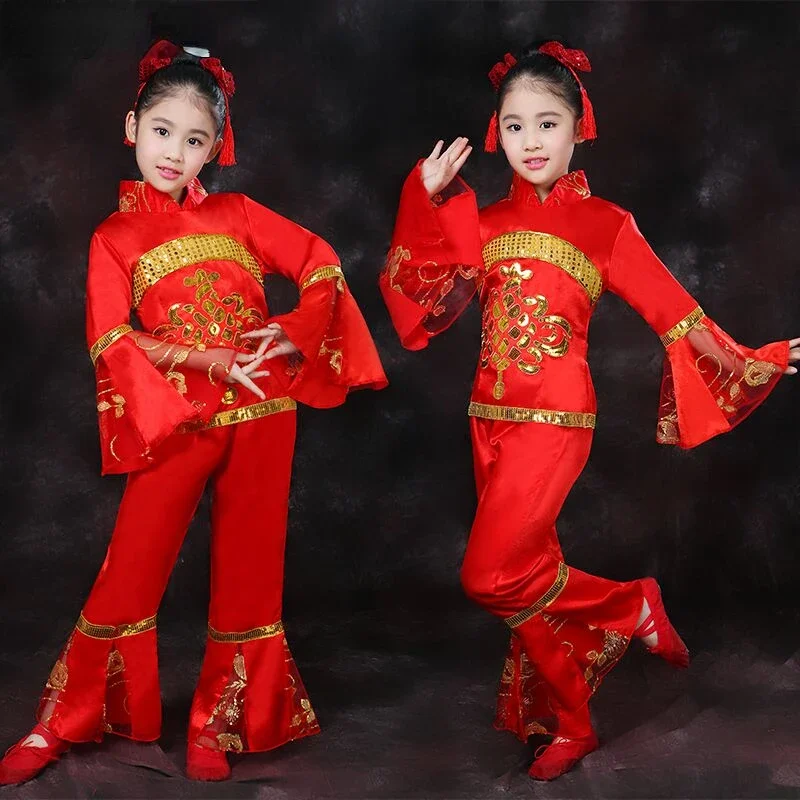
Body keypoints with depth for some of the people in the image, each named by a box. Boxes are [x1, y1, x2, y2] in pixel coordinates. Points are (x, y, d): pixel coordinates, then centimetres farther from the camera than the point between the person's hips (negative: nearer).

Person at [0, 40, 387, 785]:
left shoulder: (235, 213, 9)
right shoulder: (114, 238, 4)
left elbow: (322, 265, 9)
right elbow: (110, 341, -7)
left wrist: (295, 335, -8)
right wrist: (208, 361, -17)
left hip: (262, 414, 2)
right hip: (179, 419, -2)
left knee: (246, 571, 6)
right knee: (130, 571, -1)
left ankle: (217, 726, 21)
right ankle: (61, 724, 15)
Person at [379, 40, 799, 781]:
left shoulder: (604, 224, -3)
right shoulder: (485, 224, 8)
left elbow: (671, 309, -1)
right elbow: (423, 297, 2)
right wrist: (427, 198, -2)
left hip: (554, 420, -5)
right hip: (490, 419, 5)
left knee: (495, 574, -15)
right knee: (528, 575, 11)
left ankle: (630, 605, 8)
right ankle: (568, 726, 27)